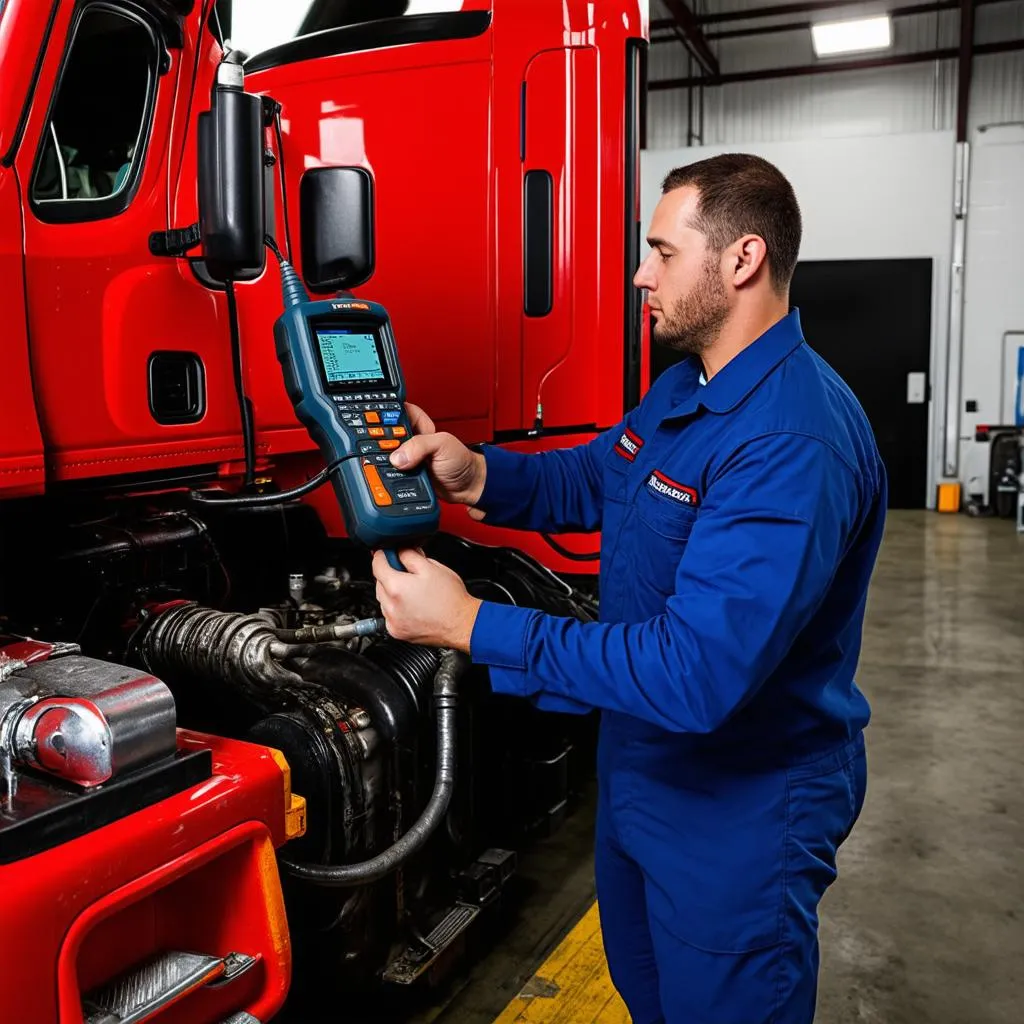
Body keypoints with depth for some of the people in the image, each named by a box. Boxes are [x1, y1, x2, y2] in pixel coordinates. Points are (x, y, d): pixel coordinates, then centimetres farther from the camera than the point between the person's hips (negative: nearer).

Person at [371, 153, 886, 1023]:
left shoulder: (794, 445, -32)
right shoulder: (685, 386, 2)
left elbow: (696, 675, -38)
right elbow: (594, 480, 13)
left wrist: (471, 626, -33)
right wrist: (477, 476, -8)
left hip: (739, 814, -9)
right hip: (642, 772, 9)